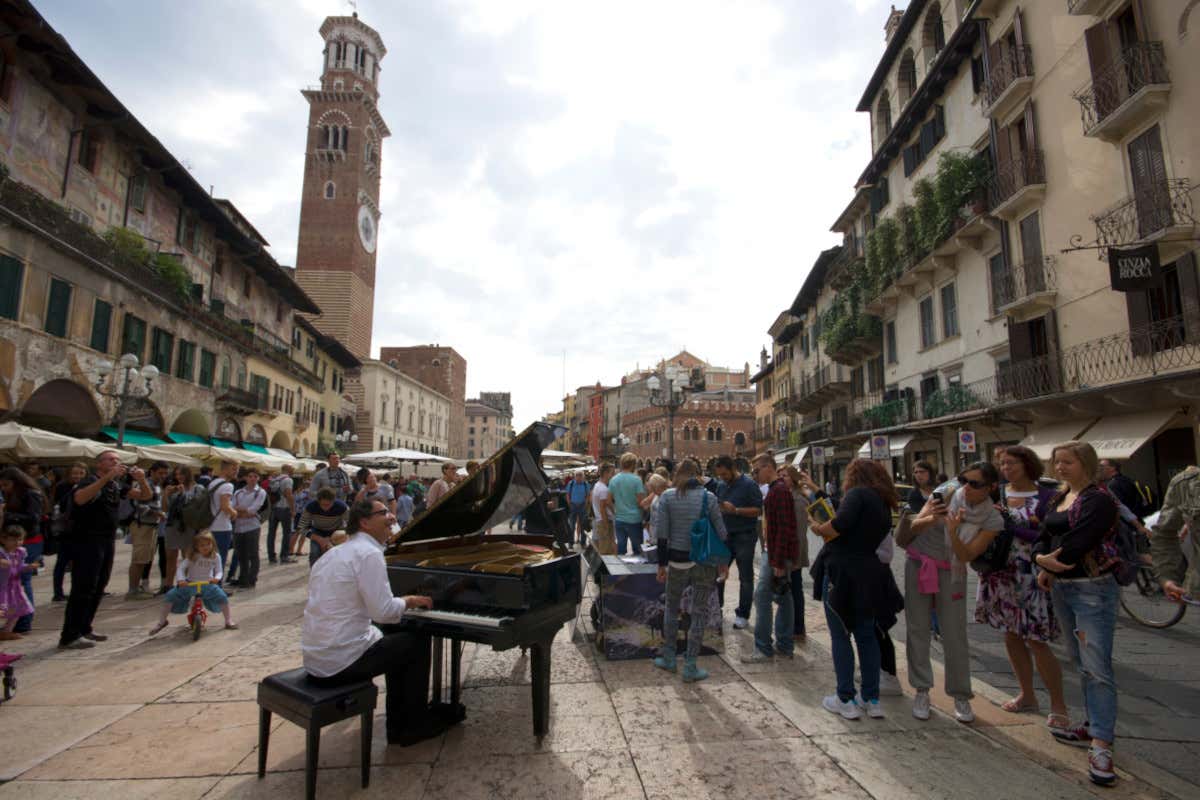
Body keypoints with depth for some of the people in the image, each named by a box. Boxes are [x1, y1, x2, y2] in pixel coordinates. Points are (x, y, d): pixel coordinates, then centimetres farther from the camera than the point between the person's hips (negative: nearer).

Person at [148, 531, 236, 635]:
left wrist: (217, 578, -26)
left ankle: (229, 621, -3)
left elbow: (218, 571, -2)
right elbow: (181, 568, -15)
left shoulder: (215, 557, -5)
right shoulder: (192, 557, -10)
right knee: (169, 596, -16)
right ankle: (162, 621, 8)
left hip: (207, 585, 0)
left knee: (223, 597, -20)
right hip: (189, 584, 0)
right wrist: (180, 579, -34)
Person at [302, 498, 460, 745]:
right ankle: (415, 724, 21)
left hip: (315, 657, 9)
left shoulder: (335, 553, 13)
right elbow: (383, 612, -23)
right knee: (418, 643, 7)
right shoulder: (369, 554, -17)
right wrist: (408, 601, -3)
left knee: (396, 641, 23)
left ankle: (399, 725, 29)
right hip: (341, 662, -9)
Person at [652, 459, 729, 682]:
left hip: (677, 560, 1)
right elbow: (721, 532, -2)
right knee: (699, 613, 10)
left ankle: (668, 658, 29)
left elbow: (661, 533, -6)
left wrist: (661, 564, 2)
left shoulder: (668, 496, -5)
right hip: (704, 561, 0)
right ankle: (690, 667, 15)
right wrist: (723, 561, 10)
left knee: (671, 608, 19)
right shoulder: (708, 497, -5)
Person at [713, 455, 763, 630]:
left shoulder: (749, 485, -11)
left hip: (744, 536, -6)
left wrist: (735, 510, -23)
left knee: (745, 577, 5)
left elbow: (759, 510, -15)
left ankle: (743, 615, 16)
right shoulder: (721, 486, 8)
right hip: (725, 535, 6)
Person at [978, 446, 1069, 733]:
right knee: (1011, 636, 13)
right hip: (1001, 575, 5)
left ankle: (1058, 706, 15)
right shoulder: (997, 493, 5)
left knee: (1036, 641, -2)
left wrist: (1010, 525, -18)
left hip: (1031, 577, -5)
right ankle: (1026, 695, 30)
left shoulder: (1046, 497, -7)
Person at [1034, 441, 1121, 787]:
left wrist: (1050, 563, -11)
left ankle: (1101, 745, -4)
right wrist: (1042, 558, -7)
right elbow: (1044, 536, 12)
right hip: (1062, 587, 8)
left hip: (1093, 588, -8)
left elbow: (1080, 540, -22)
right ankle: (1095, 724, 27)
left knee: (1097, 666, -7)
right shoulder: (1060, 498, 12)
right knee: (1080, 661, 16)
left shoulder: (1099, 499, -13)